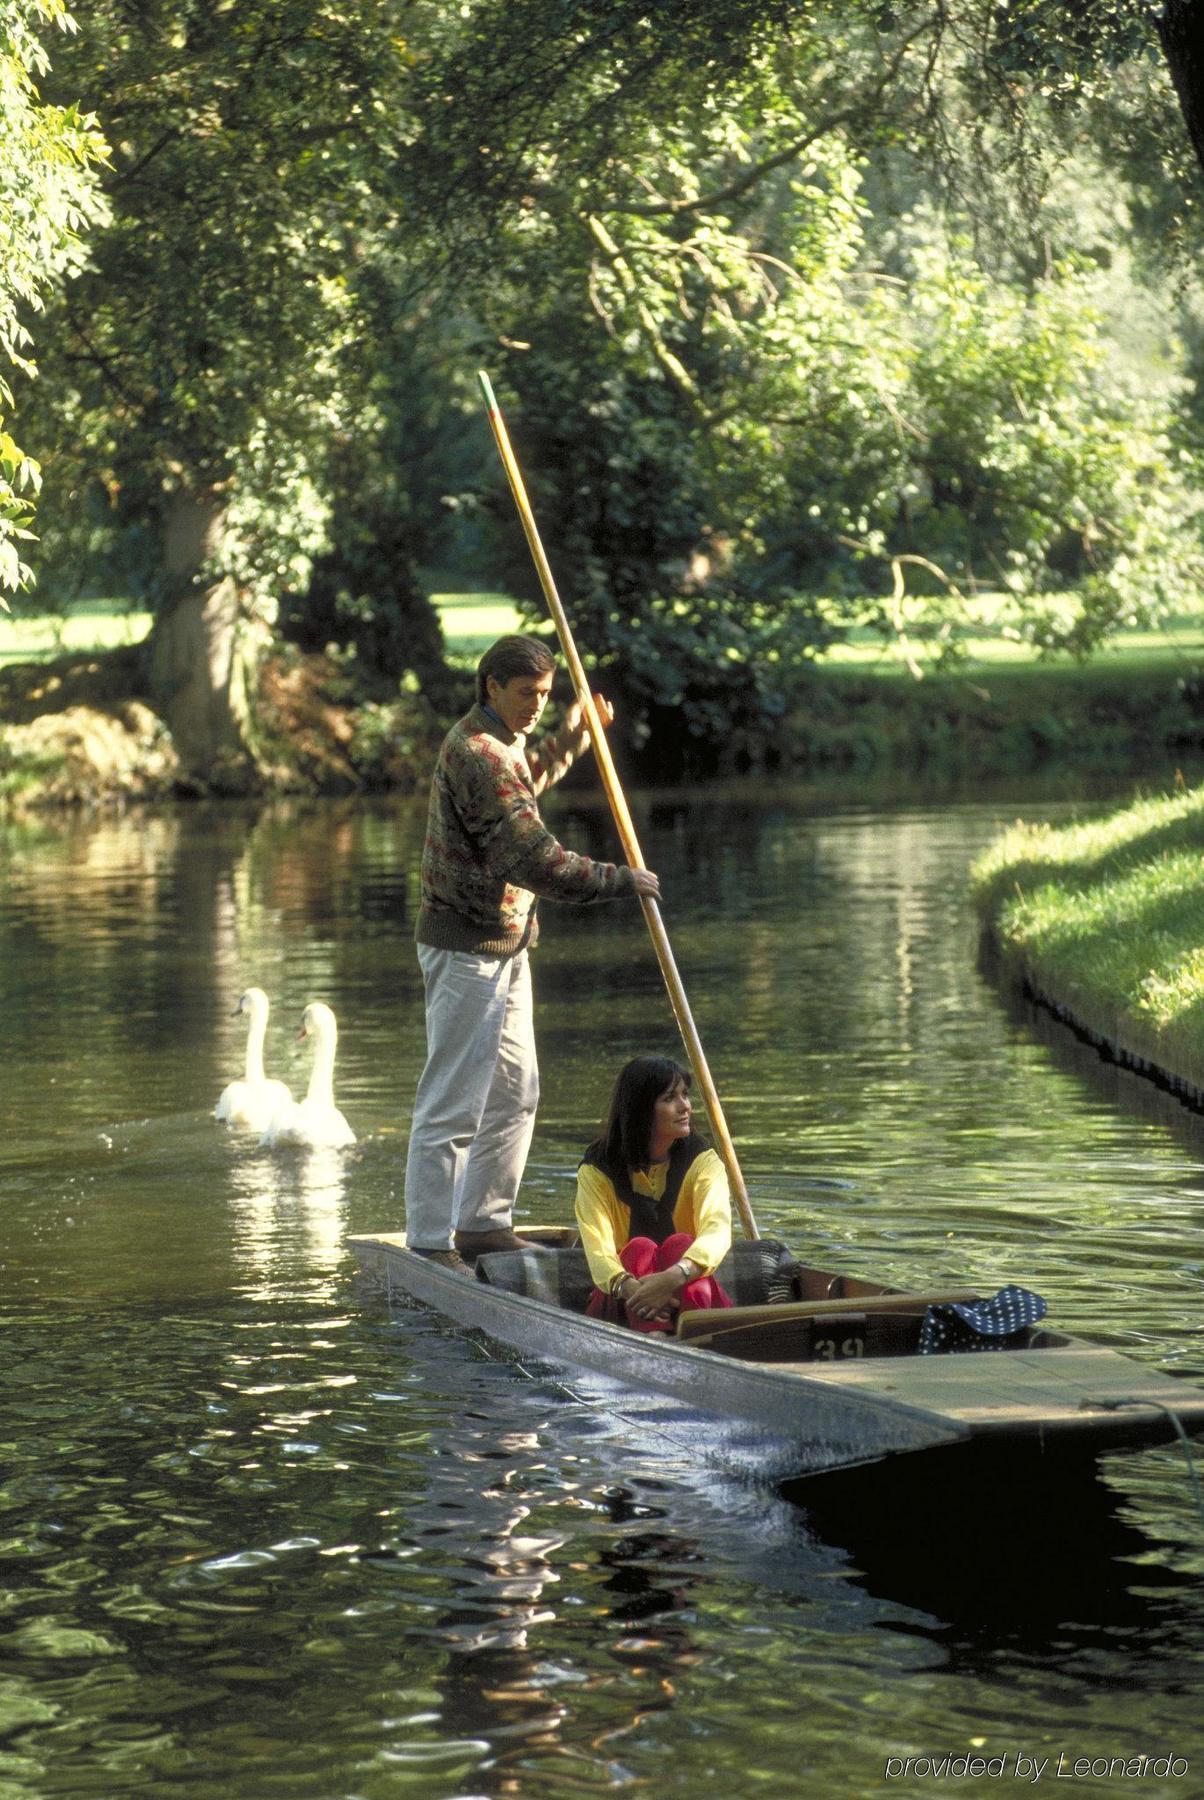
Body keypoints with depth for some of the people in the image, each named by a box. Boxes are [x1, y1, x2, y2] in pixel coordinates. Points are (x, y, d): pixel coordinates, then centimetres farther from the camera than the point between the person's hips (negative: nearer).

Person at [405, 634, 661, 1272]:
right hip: (466, 950, -11)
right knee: (451, 1103, -8)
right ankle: (430, 1243, -5)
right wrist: (621, 879, -18)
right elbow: (535, 858, -27)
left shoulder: (499, 743, 13)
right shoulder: (476, 754, -21)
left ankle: (483, 1224, 24)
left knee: (513, 1094, 15)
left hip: (505, 945, 11)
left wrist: (569, 740, 27)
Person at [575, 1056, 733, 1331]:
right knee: (640, 1248, -28)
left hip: (687, 1291, 1)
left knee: (680, 1244, -26)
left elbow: (718, 1230, -23)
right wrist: (629, 1287, -44)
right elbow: (598, 1248, -20)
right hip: (620, 1303, -1)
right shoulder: (596, 1171, -4)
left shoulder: (701, 1161, -3)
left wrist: (674, 1277, -44)